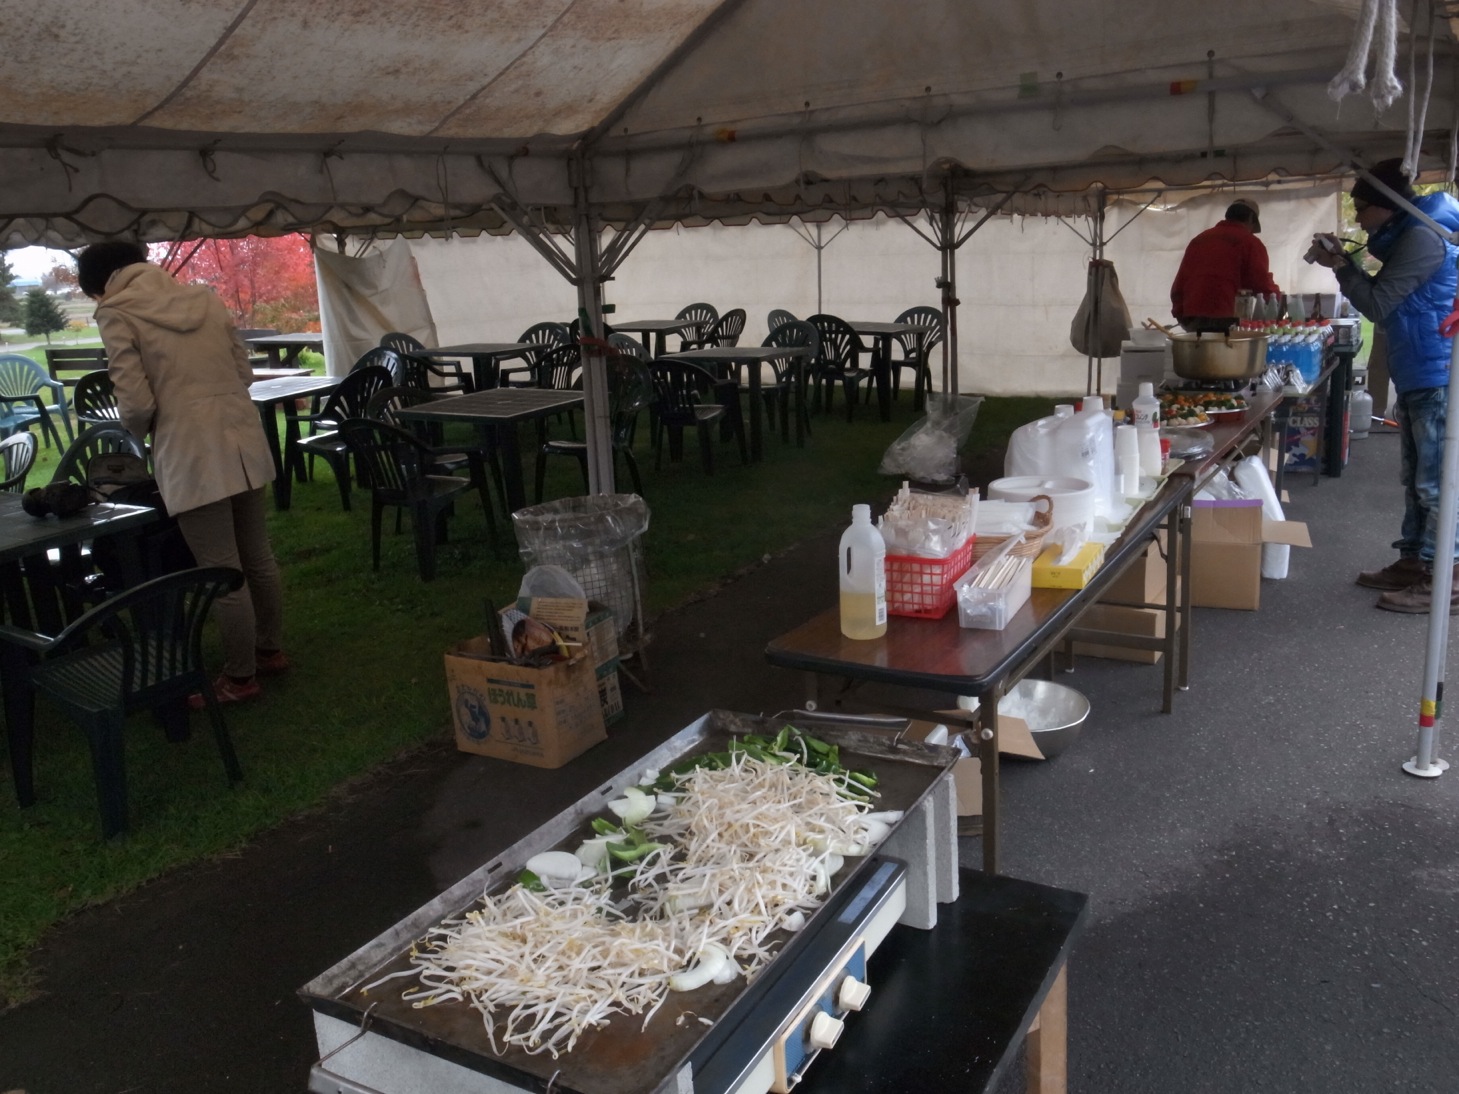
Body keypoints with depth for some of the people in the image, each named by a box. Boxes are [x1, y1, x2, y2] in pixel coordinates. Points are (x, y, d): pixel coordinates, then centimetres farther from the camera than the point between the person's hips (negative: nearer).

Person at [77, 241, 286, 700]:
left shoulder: (117, 312, -4)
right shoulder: (203, 296, 13)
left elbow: (136, 403, -10)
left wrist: (140, 431, 11)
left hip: (193, 452, -7)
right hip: (244, 439, 7)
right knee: (257, 555, 19)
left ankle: (240, 677, 16)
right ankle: (271, 648, 34)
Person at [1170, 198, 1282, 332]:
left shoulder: (1198, 239, 21)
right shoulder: (1249, 242, 3)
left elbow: (1178, 284, 18)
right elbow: (1262, 285, -2)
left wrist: (1181, 315, 21)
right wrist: (1276, 293, 18)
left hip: (1192, 317, 5)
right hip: (1225, 319, -5)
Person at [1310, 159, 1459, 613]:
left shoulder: (1422, 237, -16)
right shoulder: (1410, 237, 16)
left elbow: (1378, 304, -16)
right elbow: (1387, 300, 20)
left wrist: (1339, 265, -6)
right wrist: (1344, 262, 9)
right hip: (1418, 377, 11)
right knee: (1416, 478, 15)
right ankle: (1413, 562, 24)